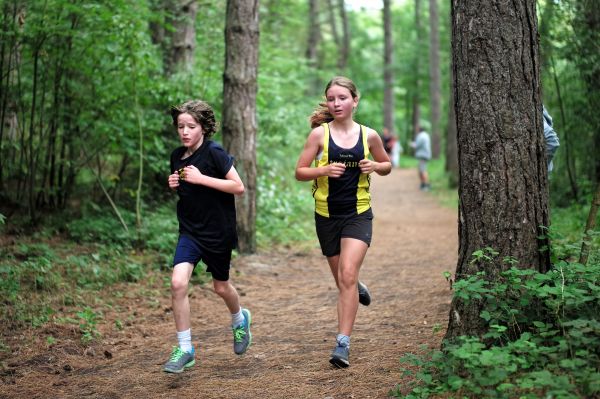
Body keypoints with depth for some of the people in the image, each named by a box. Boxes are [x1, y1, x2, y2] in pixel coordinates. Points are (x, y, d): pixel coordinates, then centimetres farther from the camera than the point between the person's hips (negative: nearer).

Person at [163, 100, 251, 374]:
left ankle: (240, 320, 49)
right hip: (190, 230, 4)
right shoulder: (177, 156, 3)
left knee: (221, 287, 14)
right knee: (178, 283, -15)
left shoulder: (214, 153, -15)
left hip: (218, 232, -4)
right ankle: (185, 349, -4)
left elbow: (239, 187, -18)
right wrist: (174, 186, -4)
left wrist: (201, 178, -23)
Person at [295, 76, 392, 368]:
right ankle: (358, 289, 52)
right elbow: (300, 172, -3)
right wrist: (324, 170, -21)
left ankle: (342, 344, -14)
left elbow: (387, 165, 14)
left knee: (347, 274, -17)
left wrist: (374, 166, -8)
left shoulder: (369, 135, -1)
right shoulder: (319, 133, -4)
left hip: (358, 214, -1)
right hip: (327, 215, 1)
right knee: (342, 280, 14)